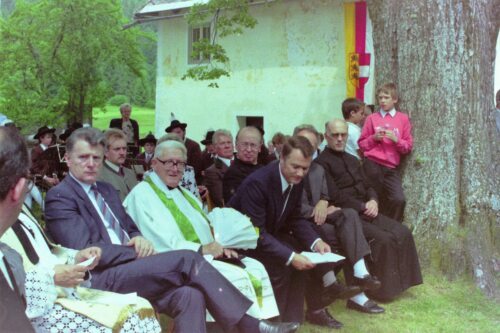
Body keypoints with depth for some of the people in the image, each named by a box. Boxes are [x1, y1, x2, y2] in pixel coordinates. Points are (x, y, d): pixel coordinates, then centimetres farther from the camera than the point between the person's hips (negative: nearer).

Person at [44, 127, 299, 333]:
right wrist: (139, 253, -10)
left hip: (127, 271, 7)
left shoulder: (106, 190, 22)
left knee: (189, 295, -22)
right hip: (101, 281, -7)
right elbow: (85, 251, -12)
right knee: (188, 259, -20)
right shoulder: (60, 196, -2)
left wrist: (138, 239, -2)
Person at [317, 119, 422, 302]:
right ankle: (381, 289, -9)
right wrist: (363, 206, -13)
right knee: (383, 239, -24)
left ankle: (399, 281, 0)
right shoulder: (322, 162, -8)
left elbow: (367, 186, 20)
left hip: (366, 212, 8)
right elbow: (335, 196, -15)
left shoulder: (352, 160, 20)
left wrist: (373, 201, -3)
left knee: (402, 232, -8)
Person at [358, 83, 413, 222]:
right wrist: (374, 138, -9)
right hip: (372, 165, 0)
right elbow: (362, 145, 9)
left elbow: (408, 147, 5)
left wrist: (396, 139, -12)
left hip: (391, 168, 0)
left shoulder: (403, 118, 7)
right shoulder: (372, 118, 7)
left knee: (399, 200, -15)